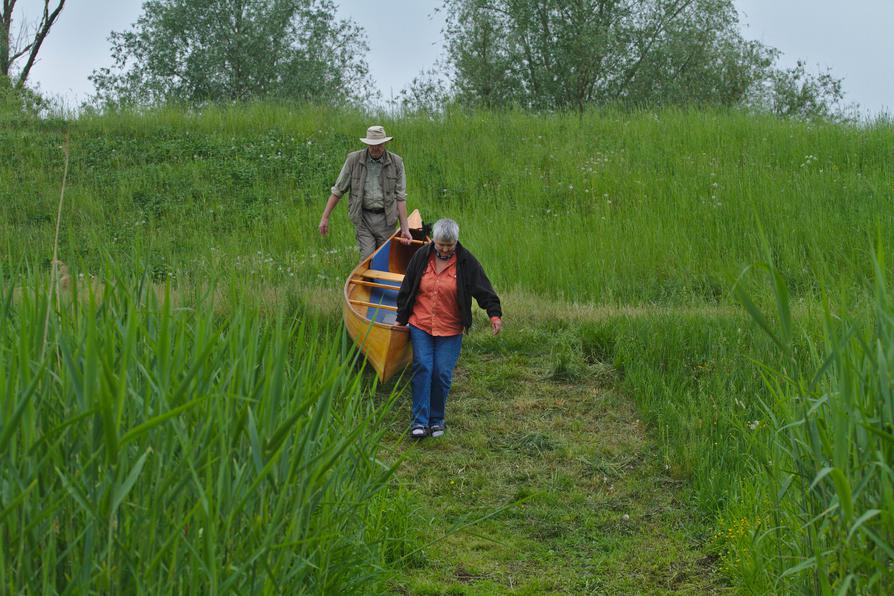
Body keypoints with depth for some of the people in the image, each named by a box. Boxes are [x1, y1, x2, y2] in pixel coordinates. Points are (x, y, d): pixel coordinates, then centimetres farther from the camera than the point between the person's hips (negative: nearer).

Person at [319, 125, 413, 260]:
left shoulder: (396, 162, 0)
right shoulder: (354, 160, -3)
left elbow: (400, 198, 1)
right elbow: (337, 191, 4)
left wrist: (405, 229, -3)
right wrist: (325, 217, 1)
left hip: (386, 218, 1)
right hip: (362, 218, -1)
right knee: (367, 257, -12)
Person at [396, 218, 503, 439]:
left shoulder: (466, 262, -5)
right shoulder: (421, 257, 0)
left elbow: (483, 289, -6)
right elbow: (407, 289, 9)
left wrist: (494, 314, -20)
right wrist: (401, 319, 12)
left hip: (450, 330, -1)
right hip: (420, 326, 1)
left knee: (442, 373, -5)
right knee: (422, 368, -10)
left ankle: (436, 420, 13)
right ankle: (420, 422, -9)